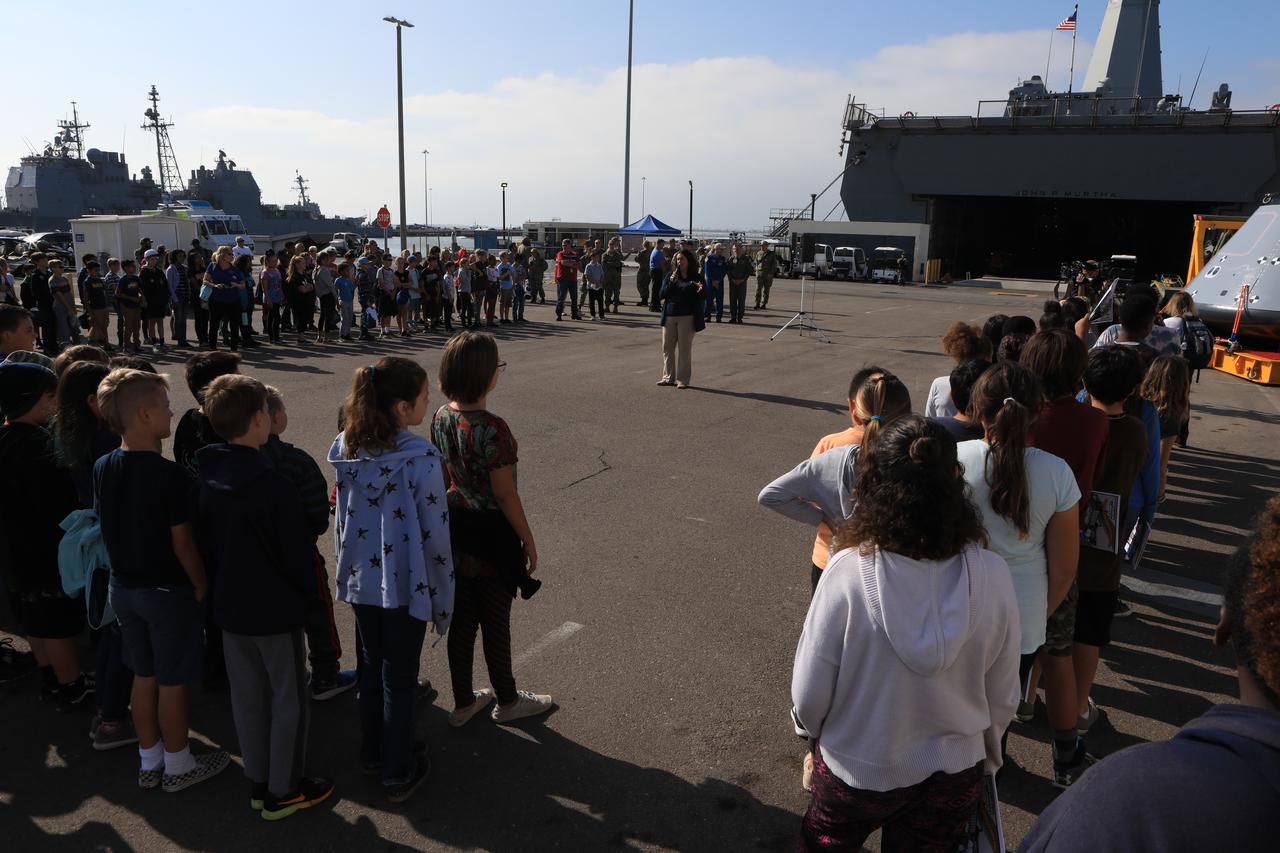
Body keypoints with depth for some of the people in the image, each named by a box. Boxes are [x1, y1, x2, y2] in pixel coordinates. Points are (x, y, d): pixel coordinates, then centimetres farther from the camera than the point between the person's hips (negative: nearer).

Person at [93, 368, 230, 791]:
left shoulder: (103, 468, -2)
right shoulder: (169, 475, -24)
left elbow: (107, 528, 8)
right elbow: (182, 543, -19)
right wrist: (201, 585, -5)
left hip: (123, 586, 7)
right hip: (168, 590, -7)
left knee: (144, 675, 20)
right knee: (173, 681, 9)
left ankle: (149, 761, 33)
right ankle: (178, 765, 24)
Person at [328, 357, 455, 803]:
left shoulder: (345, 450, -3)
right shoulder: (421, 458, -22)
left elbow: (341, 519, 6)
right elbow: (435, 535, -17)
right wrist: (443, 602, -7)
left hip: (360, 578, 6)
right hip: (405, 585, -5)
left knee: (372, 665, 23)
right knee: (399, 678, 10)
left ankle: (372, 752, 40)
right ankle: (397, 773, 25)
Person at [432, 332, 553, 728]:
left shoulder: (442, 417, -3)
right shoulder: (492, 429, -26)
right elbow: (505, 494, -20)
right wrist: (528, 541, -8)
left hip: (455, 530, 7)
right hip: (491, 535, -7)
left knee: (461, 617, 18)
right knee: (495, 621, 12)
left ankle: (463, 702, 34)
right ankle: (507, 701, 33)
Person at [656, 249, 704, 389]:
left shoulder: (695, 278, 1)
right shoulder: (670, 276, 8)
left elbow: (702, 298, -2)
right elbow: (661, 295, 1)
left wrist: (700, 290, -23)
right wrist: (671, 282, -12)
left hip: (687, 317, -4)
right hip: (670, 316, 4)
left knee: (684, 349, 0)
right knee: (667, 348, 8)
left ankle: (683, 379, 7)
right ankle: (669, 377, 20)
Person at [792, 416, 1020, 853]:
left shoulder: (848, 572, -29)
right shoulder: (992, 575, -21)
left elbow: (809, 695, -19)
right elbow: (1003, 696, -7)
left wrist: (811, 730, 5)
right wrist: (987, 758, 14)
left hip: (857, 769, -2)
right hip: (955, 775, 3)